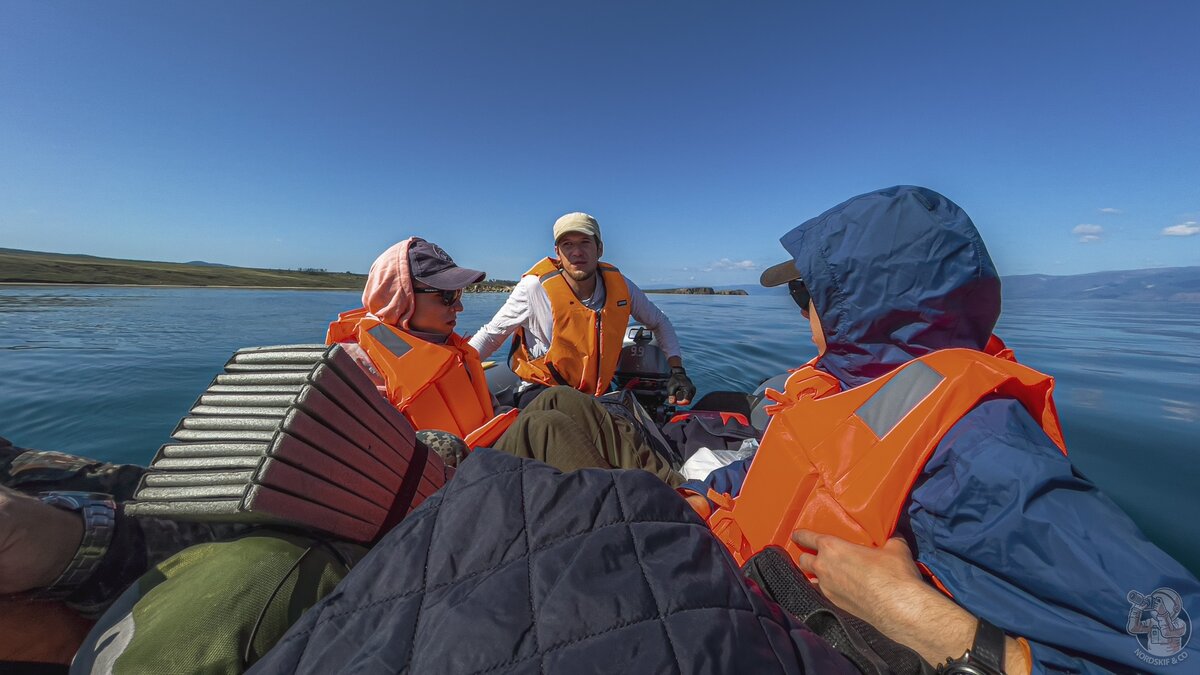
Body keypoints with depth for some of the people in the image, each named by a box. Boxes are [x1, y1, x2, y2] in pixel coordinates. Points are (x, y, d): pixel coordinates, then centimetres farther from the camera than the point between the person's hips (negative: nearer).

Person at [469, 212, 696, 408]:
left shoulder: (620, 286, -6)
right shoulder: (535, 287, -16)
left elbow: (660, 322, 11)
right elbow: (490, 336, -4)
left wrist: (677, 370, 1)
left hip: (599, 393, 5)